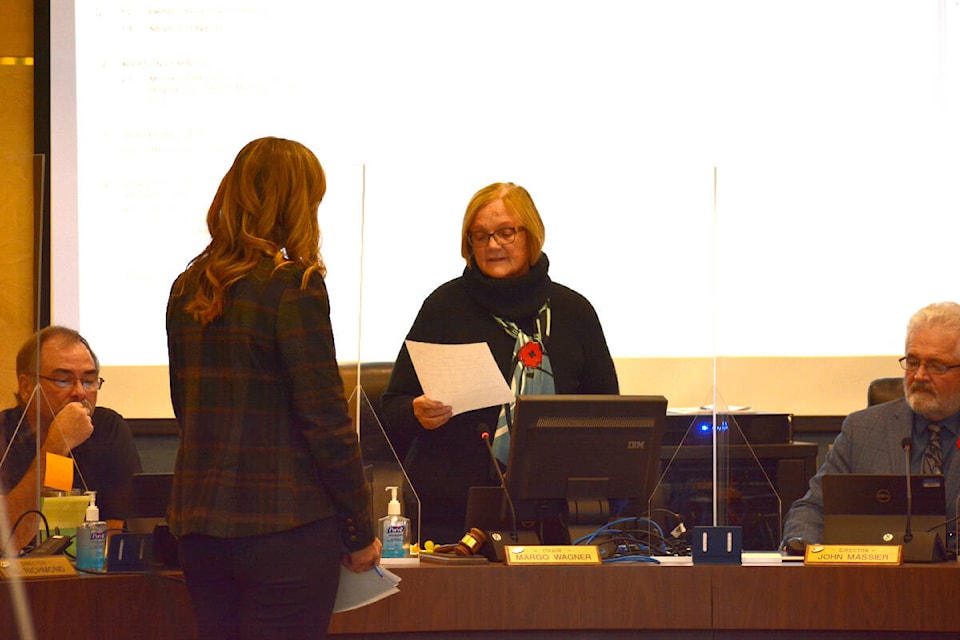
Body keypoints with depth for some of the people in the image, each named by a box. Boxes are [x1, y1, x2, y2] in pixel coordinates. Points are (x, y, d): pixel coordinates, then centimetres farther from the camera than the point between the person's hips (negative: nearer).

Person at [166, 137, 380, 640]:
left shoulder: (187, 289, 10)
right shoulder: (292, 284, -10)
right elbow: (325, 417, -12)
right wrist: (359, 532, -5)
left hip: (197, 524, 7)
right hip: (284, 523, -7)